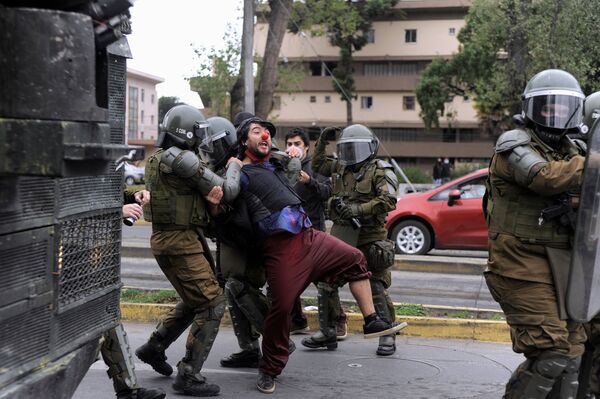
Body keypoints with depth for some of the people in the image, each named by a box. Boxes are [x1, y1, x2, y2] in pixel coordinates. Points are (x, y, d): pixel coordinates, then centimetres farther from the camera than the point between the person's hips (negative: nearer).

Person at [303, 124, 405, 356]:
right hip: (341, 237, 6)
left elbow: (388, 201, -19)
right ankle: (327, 333, 16)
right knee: (326, 284, 6)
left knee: (376, 289, -3)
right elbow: (318, 165, 28)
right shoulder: (341, 168, 13)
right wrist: (322, 143, 13)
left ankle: (387, 336, 8)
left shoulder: (380, 172, -6)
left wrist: (357, 209, -23)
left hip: (369, 240, -6)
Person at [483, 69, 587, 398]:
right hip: (523, 264, -8)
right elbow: (546, 177, -25)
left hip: (561, 265, 8)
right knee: (550, 353, -13)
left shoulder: (572, 150, 16)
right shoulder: (515, 145, -7)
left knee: (571, 353, 10)